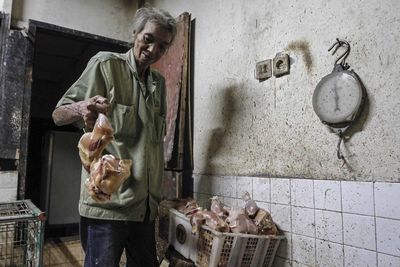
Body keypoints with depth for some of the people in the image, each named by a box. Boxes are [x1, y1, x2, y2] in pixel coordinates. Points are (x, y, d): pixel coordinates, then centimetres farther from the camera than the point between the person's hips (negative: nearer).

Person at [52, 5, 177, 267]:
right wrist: (81, 107, -28)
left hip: (146, 203, 6)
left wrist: (157, 193, 14)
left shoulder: (159, 82, 14)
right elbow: (58, 115, -5)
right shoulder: (105, 64, -3)